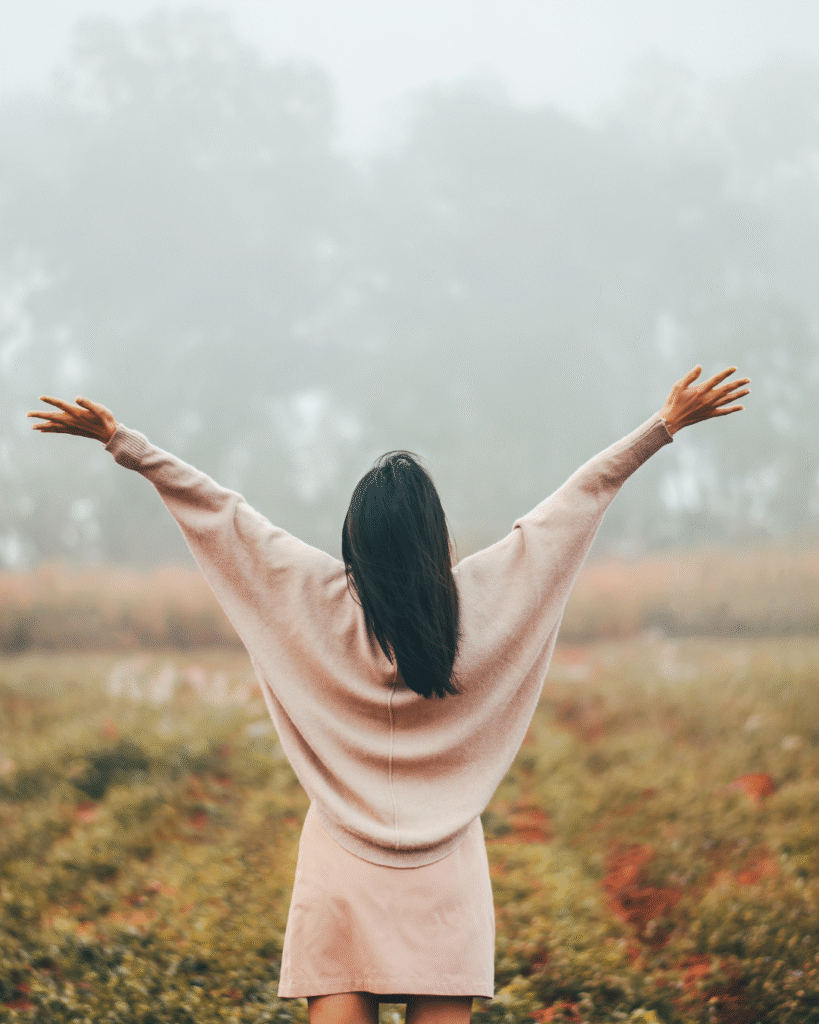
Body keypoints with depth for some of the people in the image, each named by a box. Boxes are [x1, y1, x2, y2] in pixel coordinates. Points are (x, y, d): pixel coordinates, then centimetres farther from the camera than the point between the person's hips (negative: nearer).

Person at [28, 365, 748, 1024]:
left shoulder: (321, 599, -7)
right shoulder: (480, 597, -6)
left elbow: (216, 509, -2)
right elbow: (583, 496, 1)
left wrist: (120, 440, 3)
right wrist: (668, 424, 8)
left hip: (343, 864, 0)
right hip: (446, 873, 0)